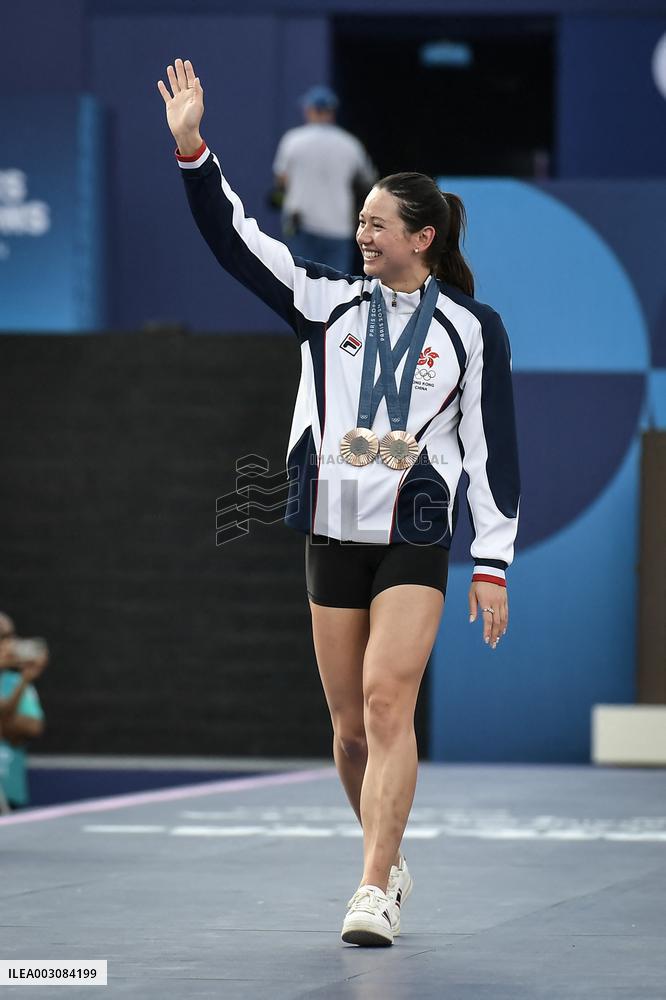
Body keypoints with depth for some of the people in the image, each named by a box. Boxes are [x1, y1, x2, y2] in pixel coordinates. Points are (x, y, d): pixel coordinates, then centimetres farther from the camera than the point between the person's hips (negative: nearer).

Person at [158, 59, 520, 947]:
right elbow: (238, 241, 3)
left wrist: (494, 564, -3)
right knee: (350, 722, 7)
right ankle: (391, 865, 25)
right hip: (333, 532, 4)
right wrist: (192, 149, -9)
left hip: (417, 537, -4)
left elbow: (493, 448, 0)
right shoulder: (330, 302, 7)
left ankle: (374, 893, -17)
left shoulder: (471, 327, -1)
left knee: (387, 703, -16)